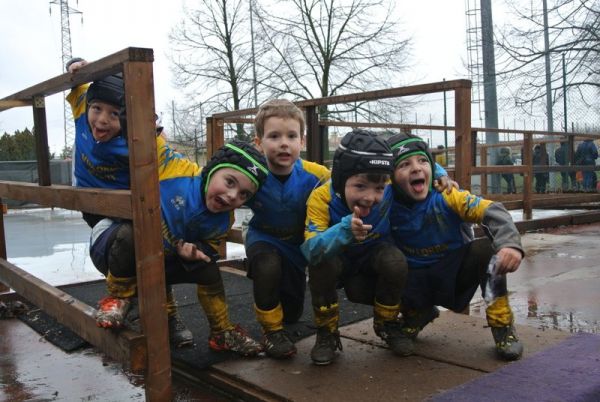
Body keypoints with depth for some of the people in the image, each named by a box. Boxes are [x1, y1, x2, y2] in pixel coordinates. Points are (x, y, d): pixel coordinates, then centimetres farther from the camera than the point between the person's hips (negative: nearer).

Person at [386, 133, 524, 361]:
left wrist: (510, 243, -48)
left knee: (488, 248, -27)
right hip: (417, 285, 2)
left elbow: (491, 211, -31)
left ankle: (501, 325, -10)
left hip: (456, 275, -1)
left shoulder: (447, 198, -21)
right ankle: (418, 314, 11)